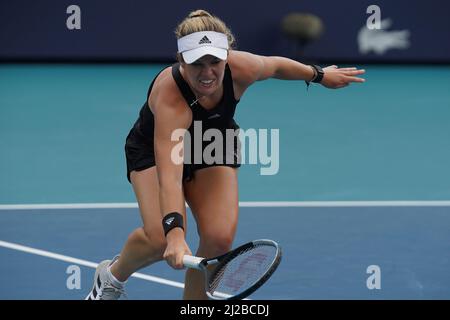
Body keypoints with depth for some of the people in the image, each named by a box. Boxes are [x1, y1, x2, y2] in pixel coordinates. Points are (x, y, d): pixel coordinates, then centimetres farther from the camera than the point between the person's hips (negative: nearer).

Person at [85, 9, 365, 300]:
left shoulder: (241, 69, -30)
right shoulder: (169, 99, -43)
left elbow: (275, 65, -3)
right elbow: (169, 176, -53)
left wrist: (320, 75, 12)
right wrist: (174, 230, -67)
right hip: (153, 150, -4)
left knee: (219, 238, -19)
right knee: (160, 239, -25)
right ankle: (112, 276, 9)